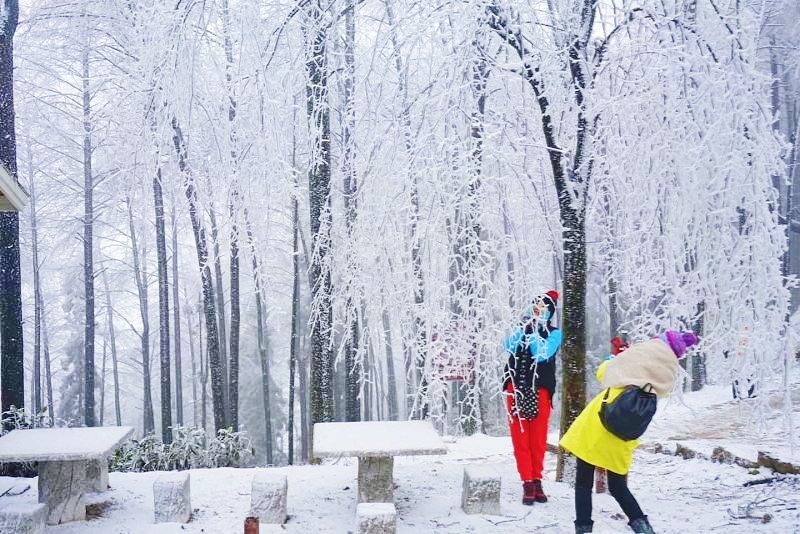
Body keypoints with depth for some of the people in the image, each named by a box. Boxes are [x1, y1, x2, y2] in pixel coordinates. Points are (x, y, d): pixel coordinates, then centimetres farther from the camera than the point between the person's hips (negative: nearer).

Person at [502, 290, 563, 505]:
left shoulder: (554, 333, 4)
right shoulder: (522, 327, 14)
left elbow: (542, 354, -12)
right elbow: (508, 346, -2)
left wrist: (533, 332, -10)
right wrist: (523, 328, -9)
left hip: (539, 390, -2)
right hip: (516, 388, 3)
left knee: (538, 438, 1)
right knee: (519, 437, -2)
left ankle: (537, 481, 13)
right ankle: (527, 483, 1)